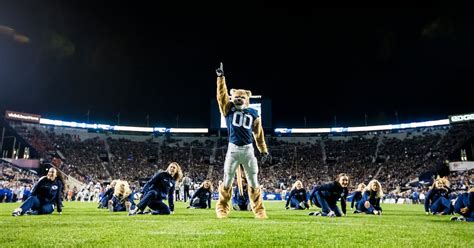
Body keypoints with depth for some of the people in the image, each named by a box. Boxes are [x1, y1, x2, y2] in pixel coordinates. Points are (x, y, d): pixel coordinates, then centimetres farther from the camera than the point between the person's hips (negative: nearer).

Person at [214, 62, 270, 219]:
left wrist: (263, 151, 12)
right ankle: (222, 208, 20)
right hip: (233, 149, -1)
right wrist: (221, 77, -15)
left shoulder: (253, 113, 8)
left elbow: (258, 133, 13)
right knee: (227, 181, 6)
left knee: (253, 181, 6)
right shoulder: (228, 109, 4)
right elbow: (221, 95, -7)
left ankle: (259, 210, 17)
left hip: (248, 150, 1)